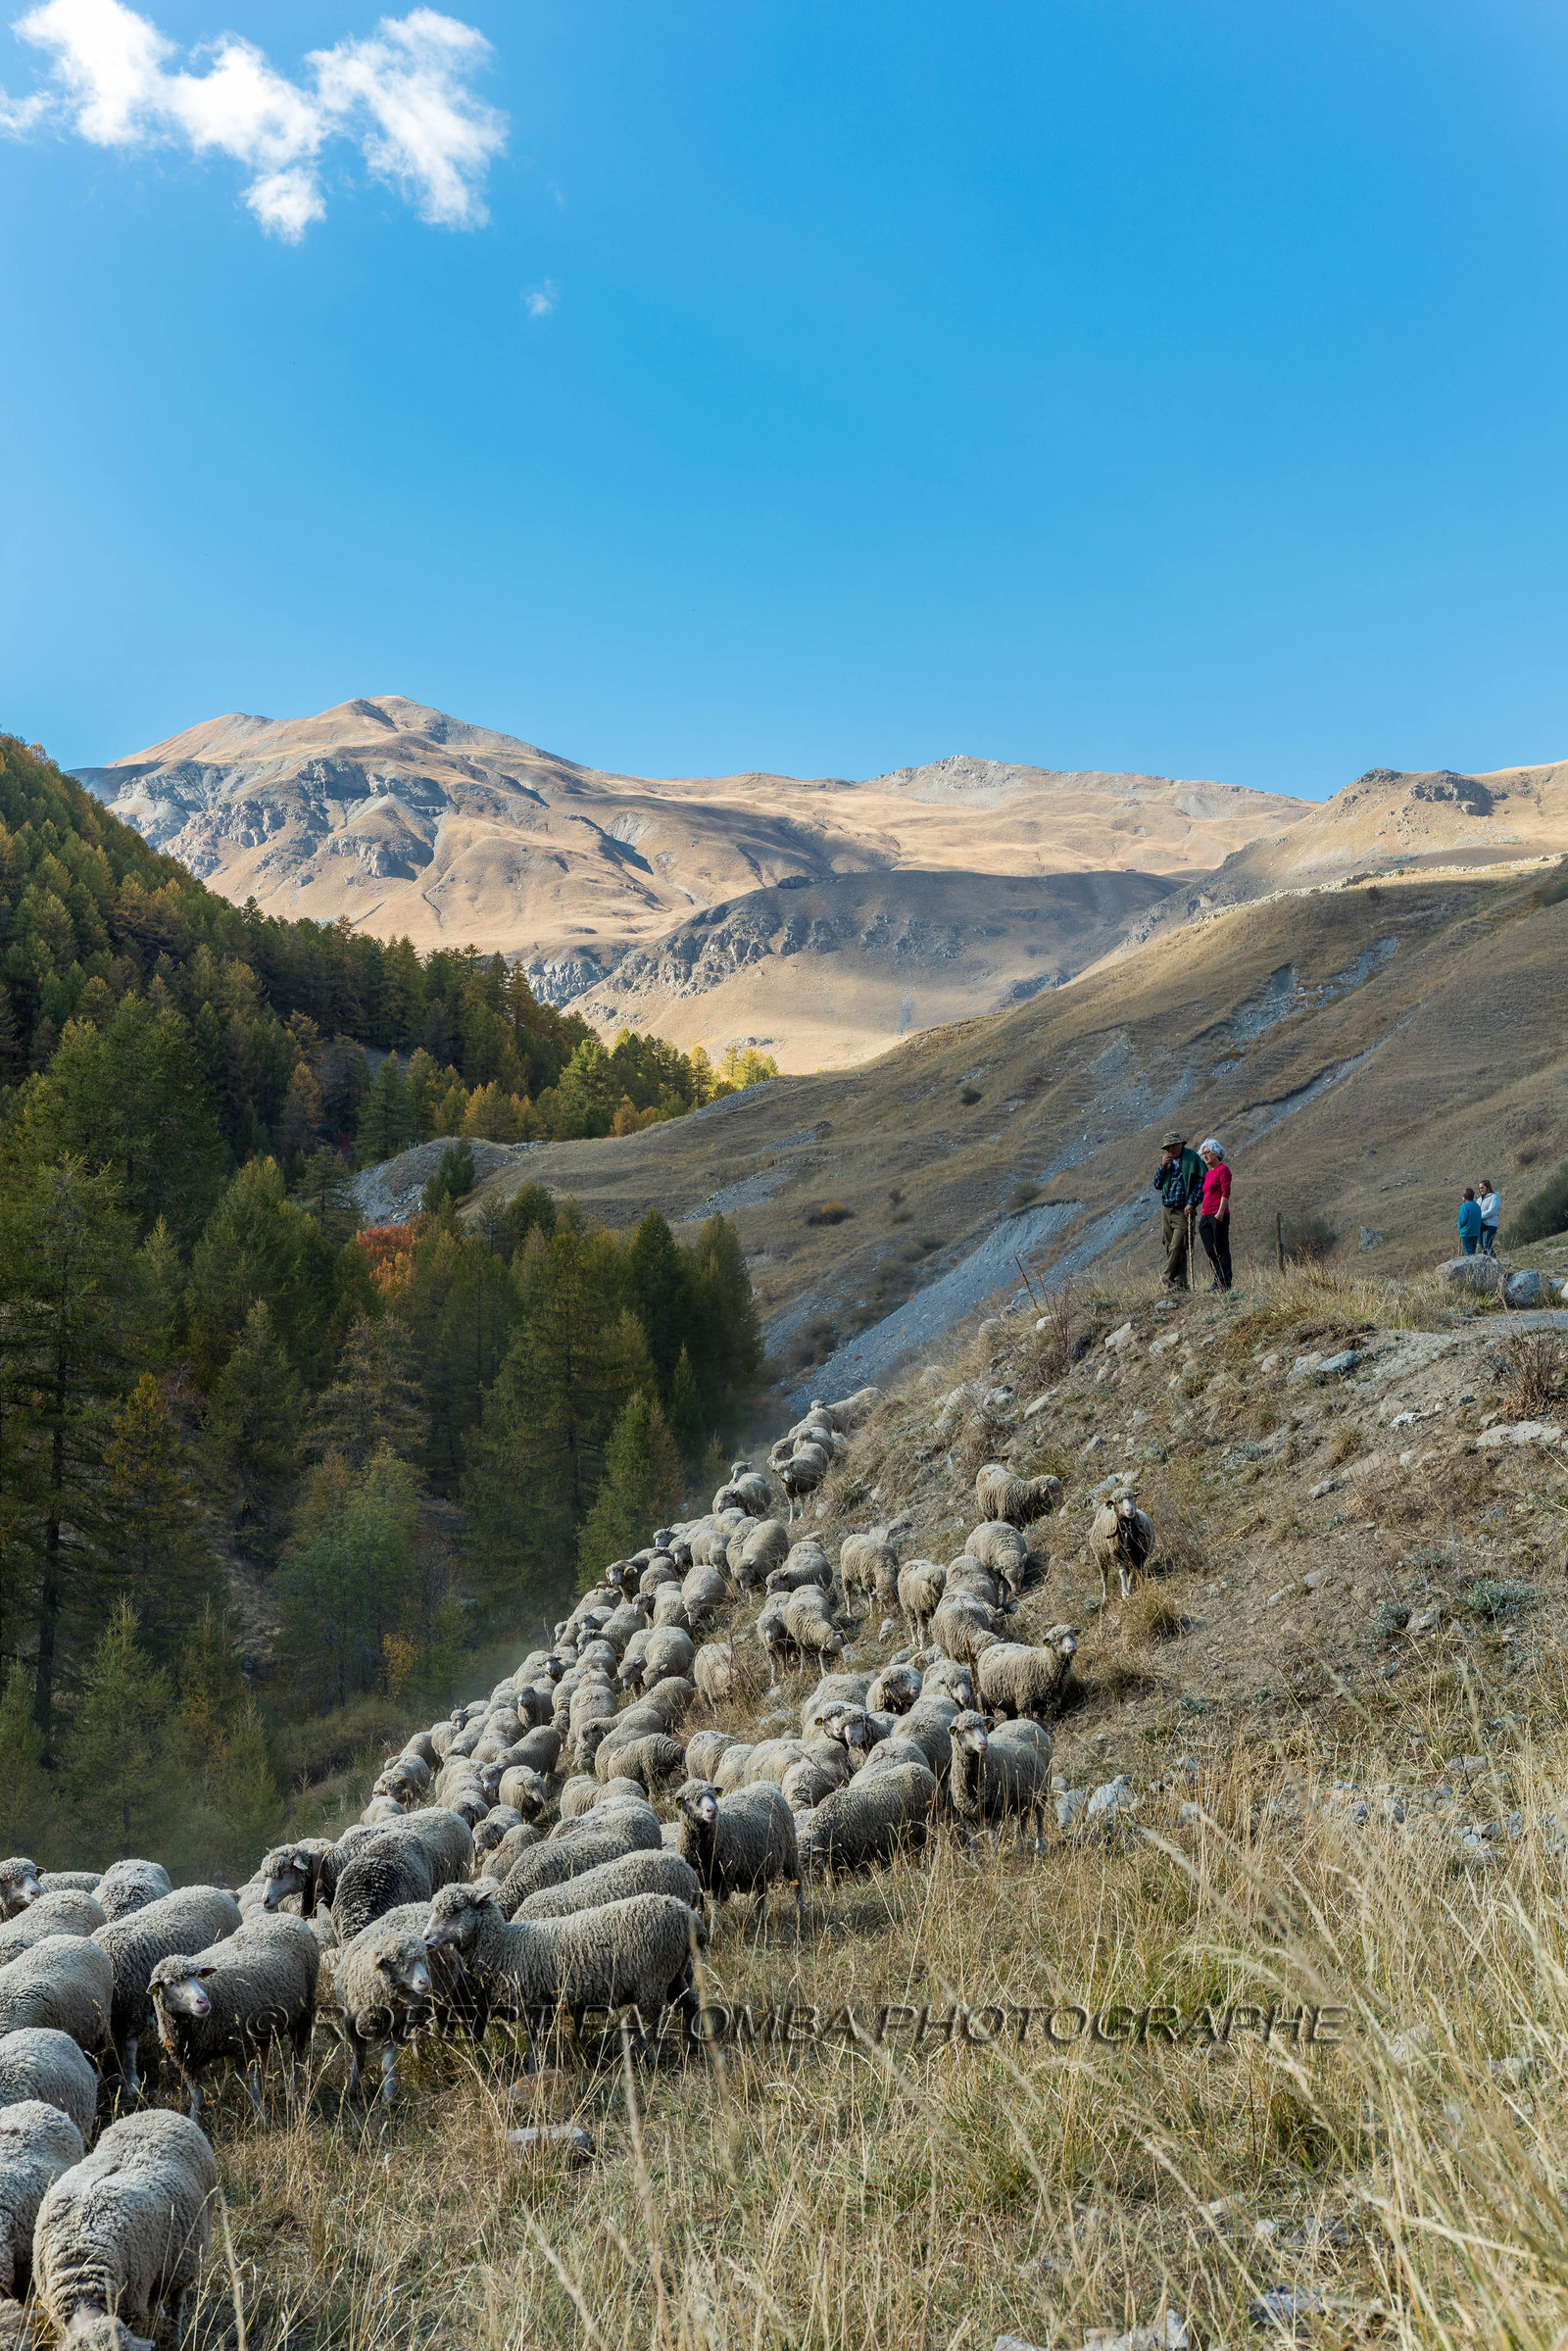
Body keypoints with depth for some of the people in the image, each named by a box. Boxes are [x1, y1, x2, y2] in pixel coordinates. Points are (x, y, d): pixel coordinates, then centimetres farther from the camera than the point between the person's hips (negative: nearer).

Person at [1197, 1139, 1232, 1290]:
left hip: (1218, 1216, -8)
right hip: (1205, 1216, 8)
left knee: (1221, 1250, -6)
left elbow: (1226, 1192, -12)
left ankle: (1225, 1284, -5)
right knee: (1211, 1252, 7)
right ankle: (1217, 1282, 12)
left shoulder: (1223, 1169, -5)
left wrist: (1220, 1213, -20)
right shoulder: (1208, 1174, 19)